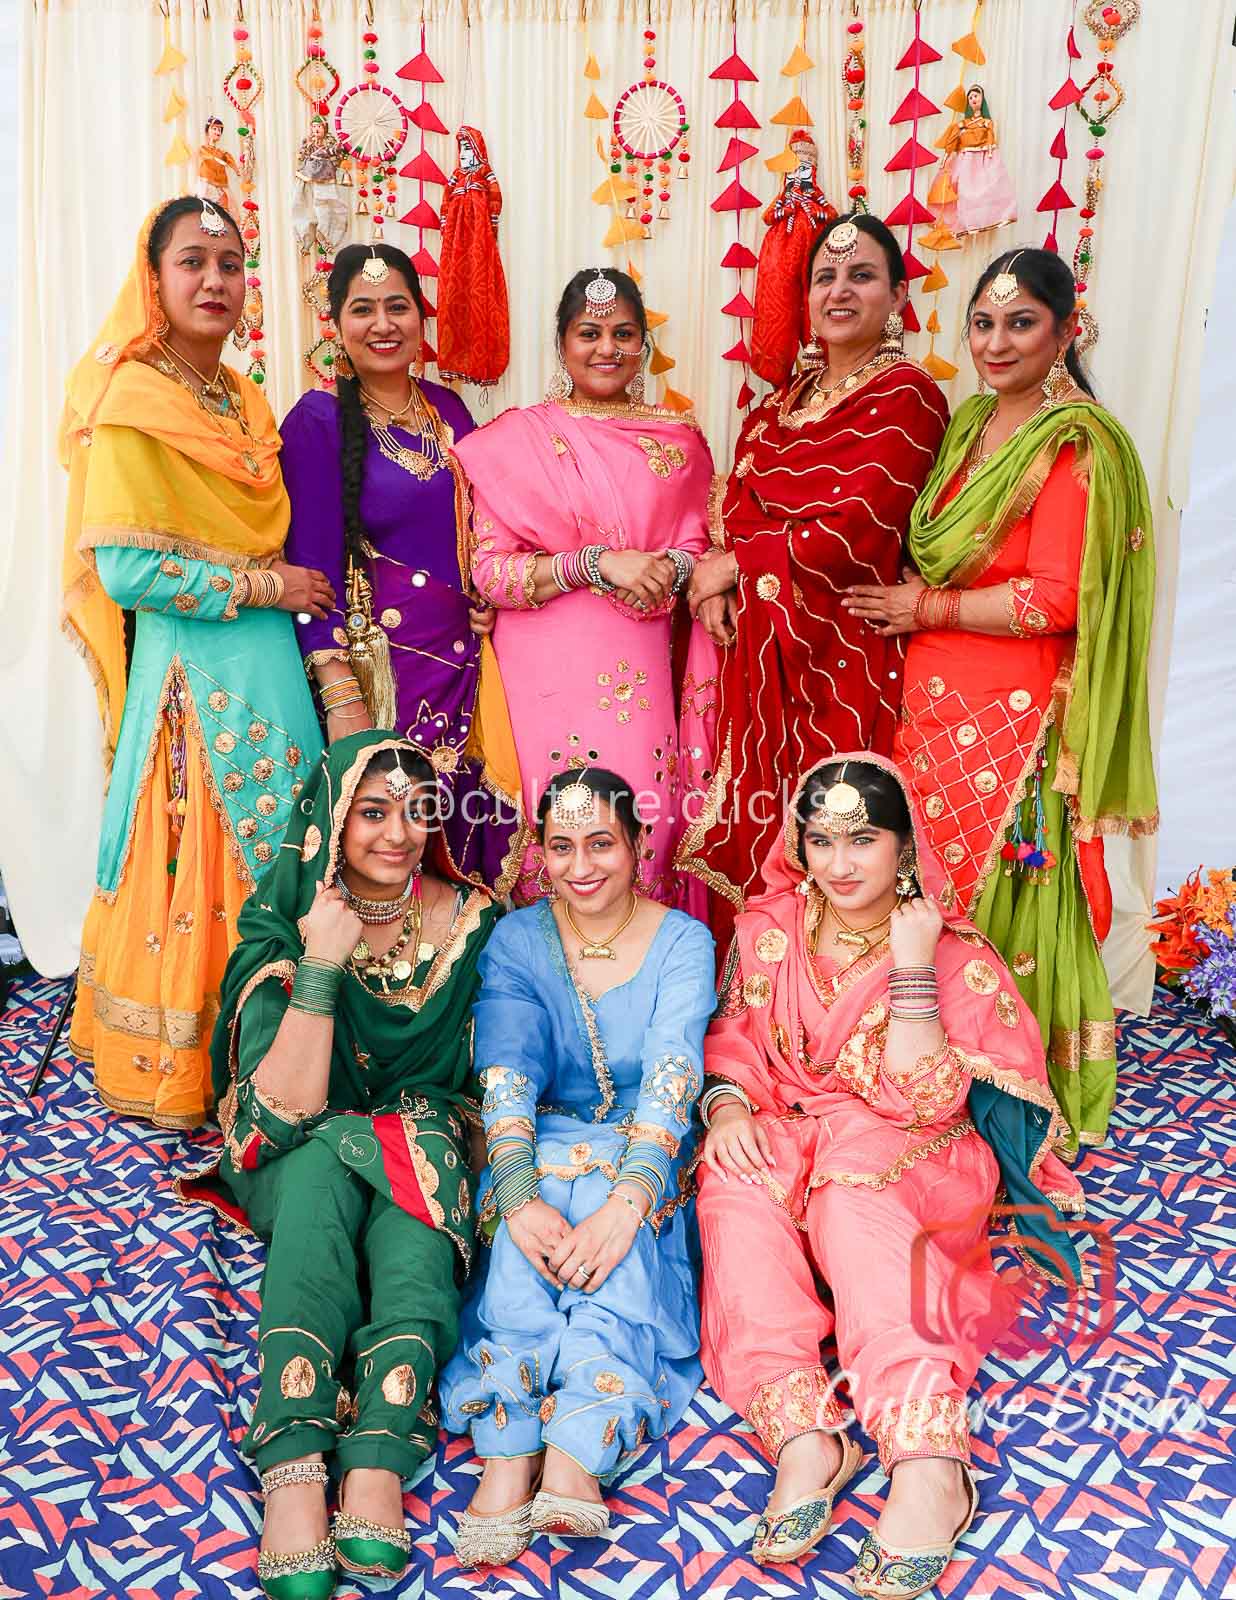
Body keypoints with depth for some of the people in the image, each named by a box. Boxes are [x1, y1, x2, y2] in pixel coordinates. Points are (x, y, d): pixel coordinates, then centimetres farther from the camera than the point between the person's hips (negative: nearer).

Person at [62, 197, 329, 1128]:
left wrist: (294, 584, 7)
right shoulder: (131, 402, -9)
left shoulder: (244, 399, 14)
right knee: (194, 866, 0)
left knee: (270, 857, 11)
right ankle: (171, 1066, 18)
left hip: (267, 663, 7)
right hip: (191, 672, -7)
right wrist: (264, 585, -13)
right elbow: (127, 568, -17)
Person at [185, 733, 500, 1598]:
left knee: (416, 1155, -33)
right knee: (321, 1160, -34)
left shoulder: (472, 920, -5)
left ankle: (377, 1463, -42)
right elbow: (289, 1109, -18)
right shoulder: (281, 928, -9)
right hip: (302, 1162, 0)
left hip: (431, 1149, 0)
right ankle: (294, 1472, -43)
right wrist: (321, 965, -25)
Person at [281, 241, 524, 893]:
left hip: (465, 660, 5)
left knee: (470, 823, 8)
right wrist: (341, 698, -17)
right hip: (379, 661, -5)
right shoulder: (318, 419, -6)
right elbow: (313, 568, -10)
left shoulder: (448, 408, 10)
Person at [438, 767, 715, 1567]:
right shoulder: (517, 940, -1)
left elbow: (671, 1083, -20)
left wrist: (625, 1203, -37)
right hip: (544, 1149, 1)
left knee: (602, 1202, -34)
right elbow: (506, 1078, -15)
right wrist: (520, 1198, -33)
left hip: (647, 1158, -1)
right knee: (548, 1200, -32)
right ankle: (512, 1462, -40)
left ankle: (560, 1453, -41)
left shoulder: (683, 942, -5)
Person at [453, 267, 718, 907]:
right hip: (548, 668, -2)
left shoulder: (678, 437, 12)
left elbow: (701, 546, 15)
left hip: (643, 669, 3)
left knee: (649, 818, -1)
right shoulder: (514, 439, 2)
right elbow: (487, 569, -5)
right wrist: (596, 564, -15)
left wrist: (669, 568, -8)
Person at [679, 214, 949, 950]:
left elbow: (861, 534, -15)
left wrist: (739, 562, -8)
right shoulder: (787, 397, 17)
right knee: (749, 824, 9)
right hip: (758, 643, 7)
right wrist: (719, 582, -7)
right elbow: (739, 503, 13)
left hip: (842, 648, -6)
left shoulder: (908, 396, -5)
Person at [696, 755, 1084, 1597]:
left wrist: (912, 969, -23)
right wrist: (727, 1104, -16)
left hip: (911, 1155, -3)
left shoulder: (956, 955, -8)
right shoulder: (769, 928, 3)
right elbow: (733, 1038, 6)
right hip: (783, 1134, 3)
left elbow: (924, 1102, -17)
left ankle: (926, 1464, -45)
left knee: (853, 1191, -37)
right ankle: (805, 1437, -38)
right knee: (732, 1181, -30)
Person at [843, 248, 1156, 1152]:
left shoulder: (1078, 443, -10)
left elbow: (1055, 600, -18)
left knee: (1003, 890, 1)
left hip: (1013, 712, -7)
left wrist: (925, 608, -11)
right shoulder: (970, 423, 14)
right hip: (935, 700, 7)